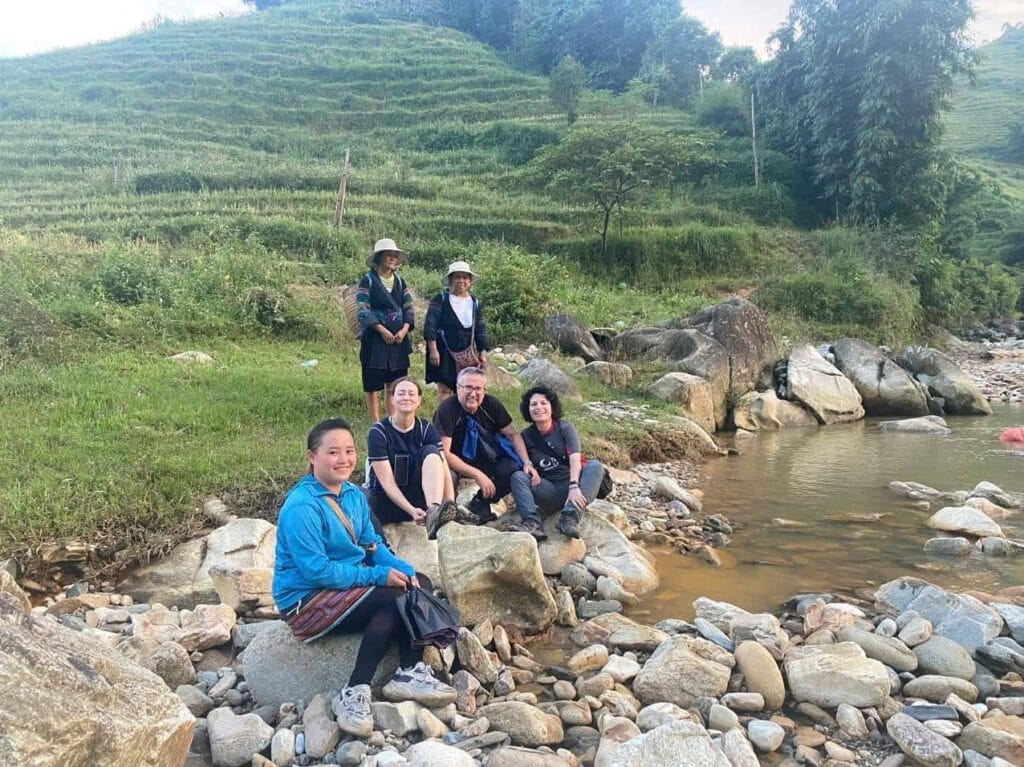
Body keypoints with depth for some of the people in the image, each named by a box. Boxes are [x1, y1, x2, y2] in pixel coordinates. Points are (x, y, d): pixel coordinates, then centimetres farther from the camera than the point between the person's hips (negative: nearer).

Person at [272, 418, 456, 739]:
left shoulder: (353, 494, 3)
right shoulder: (301, 507, -24)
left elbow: (372, 544, 9)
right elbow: (317, 571, -26)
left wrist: (404, 569, -10)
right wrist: (379, 575, -24)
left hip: (349, 584, 9)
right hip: (306, 601, -9)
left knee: (418, 583, -5)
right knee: (393, 600, -24)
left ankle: (410, 672, -10)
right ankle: (354, 693, -19)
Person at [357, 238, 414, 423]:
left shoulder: (400, 281, 12)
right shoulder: (368, 280, -4)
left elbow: (408, 308, 10)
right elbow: (363, 310, -11)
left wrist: (404, 330, -8)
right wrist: (382, 330, -18)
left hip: (398, 338, 5)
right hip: (374, 338, -5)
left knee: (394, 382, 8)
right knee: (373, 382, -1)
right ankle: (375, 423, 5)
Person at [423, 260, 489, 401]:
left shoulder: (475, 303, 10)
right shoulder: (441, 299, -3)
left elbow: (480, 330, 14)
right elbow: (430, 325, -10)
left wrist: (483, 352, 7)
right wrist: (433, 350, -17)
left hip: (467, 355, 4)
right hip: (444, 353, -4)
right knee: (444, 388, -5)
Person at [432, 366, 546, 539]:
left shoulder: (491, 404, -9)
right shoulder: (446, 410, -22)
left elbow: (512, 434, -1)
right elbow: (444, 452, -27)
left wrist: (527, 463, -16)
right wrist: (478, 475, -31)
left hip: (489, 458, 4)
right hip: (458, 463, -4)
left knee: (518, 471, -22)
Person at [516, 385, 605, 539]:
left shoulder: (565, 428, -3)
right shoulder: (526, 436, 4)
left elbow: (575, 459, -17)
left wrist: (574, 486, -33)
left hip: (572, 482, -1)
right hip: (549, 490, 1)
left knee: (595, 466, -28)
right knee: (517, 477, -22)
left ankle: (570, 515, -46)